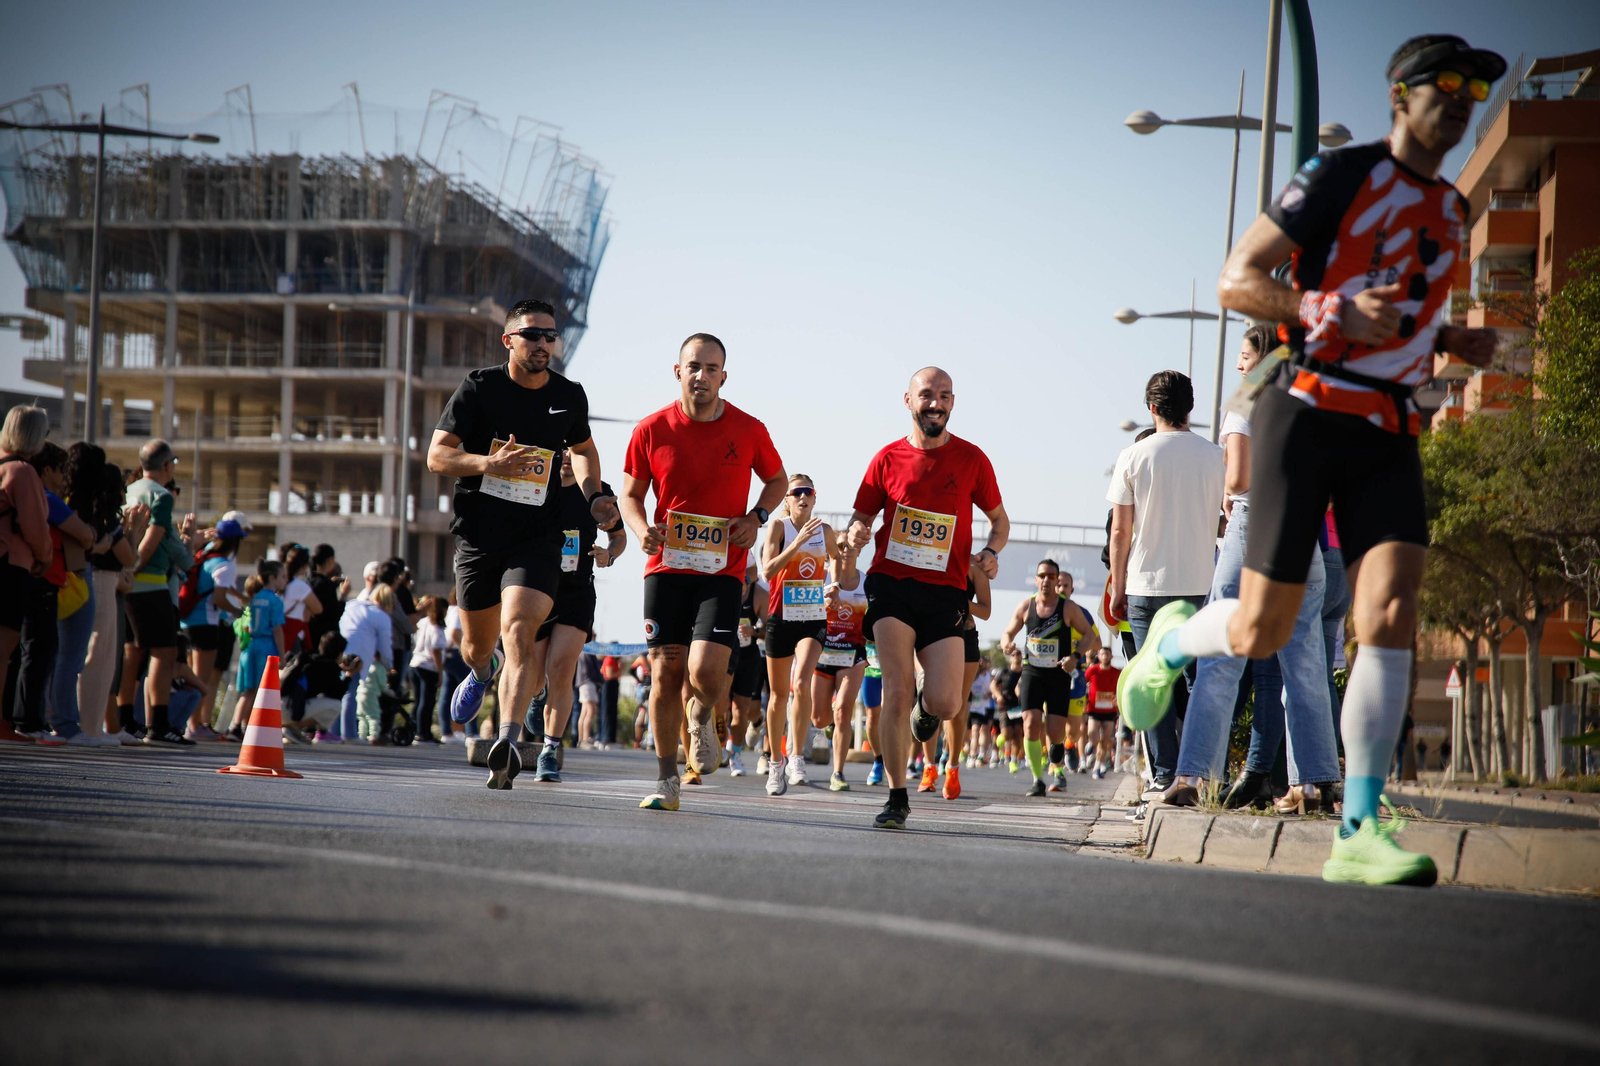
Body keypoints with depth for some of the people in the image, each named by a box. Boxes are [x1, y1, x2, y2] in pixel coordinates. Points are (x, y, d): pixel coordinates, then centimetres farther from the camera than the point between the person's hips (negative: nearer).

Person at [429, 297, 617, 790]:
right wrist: (490, 462, -23)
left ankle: (507, 742, -32)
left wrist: (593, 497, 8)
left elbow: (583, 448, 26)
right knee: (477, 644, 15)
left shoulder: (570, 396, 6)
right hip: (478, 534, 0)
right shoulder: (479, 387, -3)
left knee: (519, 631, -23)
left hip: (538, 537, 0)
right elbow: (437, 456, -5)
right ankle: (480, 674, 53)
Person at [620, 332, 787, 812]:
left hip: (722, 569, -1)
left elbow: (777, 480, 16)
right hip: (666, 565, 1)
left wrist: (756, 518, -2)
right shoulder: (652, 430, 0)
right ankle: (666, 782, 12)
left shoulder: (748, 430, -1)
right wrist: (642, 529, -10)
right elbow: (630, 493, 11)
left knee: (706, 670, -17)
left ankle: (703, 719, 21)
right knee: (665, 672, 0)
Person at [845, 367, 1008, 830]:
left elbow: (999, 519, 16)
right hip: (891, 583, 0)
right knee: (897, 691, -13)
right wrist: (855, 534, -10)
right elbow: (862, 517, 15)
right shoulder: (889, 458, 7)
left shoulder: (971, 459, 6)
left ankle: (927, 703, 30)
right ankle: (897, 797, -1)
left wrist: (990, 552, -5)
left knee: (946, 704, -10)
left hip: (944, 590, 0)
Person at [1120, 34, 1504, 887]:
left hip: (1389, 432, 5)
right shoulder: (1340, 176, -3)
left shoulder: (1449, 210, 18)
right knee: (1260, 633, -6)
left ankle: (1358, 835, -15)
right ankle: (1172, 640, 31)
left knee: (1390, 615, -15)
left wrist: (1451, 342, 13)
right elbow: (1237, 281, -6)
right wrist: (1333, 313, -20)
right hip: (1308, 411, -5)